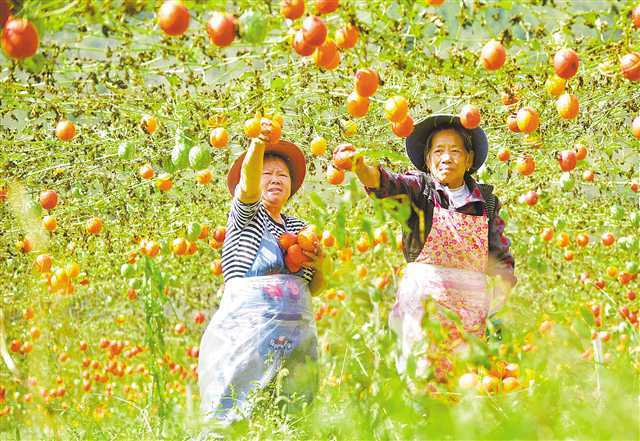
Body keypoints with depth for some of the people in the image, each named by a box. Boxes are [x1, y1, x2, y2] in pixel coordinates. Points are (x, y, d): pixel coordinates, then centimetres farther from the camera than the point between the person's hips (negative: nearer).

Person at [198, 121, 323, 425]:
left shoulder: (299, 227, 21)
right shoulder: (247, 215, 6)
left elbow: (314, 287, 25)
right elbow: (247, 186, -18)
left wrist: (318, 265, 3)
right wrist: (259, 144, -35)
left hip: (298, 329, 5)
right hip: (248, 326, -5)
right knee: (237, 409, -13)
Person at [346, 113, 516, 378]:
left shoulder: (487, 202, 10)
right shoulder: (420, 187, 2)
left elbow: (501, 257, 13)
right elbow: (387, 183, -19)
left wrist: (504, 285, -6)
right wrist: (360, 168, -40)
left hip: (470, 304, 3)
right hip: (424, 297, -3)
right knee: (419, 375, -11)